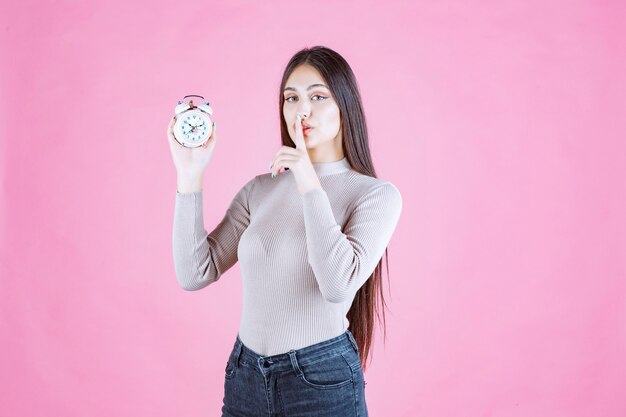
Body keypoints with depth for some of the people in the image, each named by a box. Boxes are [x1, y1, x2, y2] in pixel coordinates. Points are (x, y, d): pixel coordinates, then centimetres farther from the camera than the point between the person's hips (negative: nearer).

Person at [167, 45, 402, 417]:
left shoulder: (376, 193, -8)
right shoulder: (259, 190, 4)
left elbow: (339, 285, -22)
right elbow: (195, 274, -4)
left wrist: (310, 183, -21)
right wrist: (189, 175, -9)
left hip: (322, 382, -3)